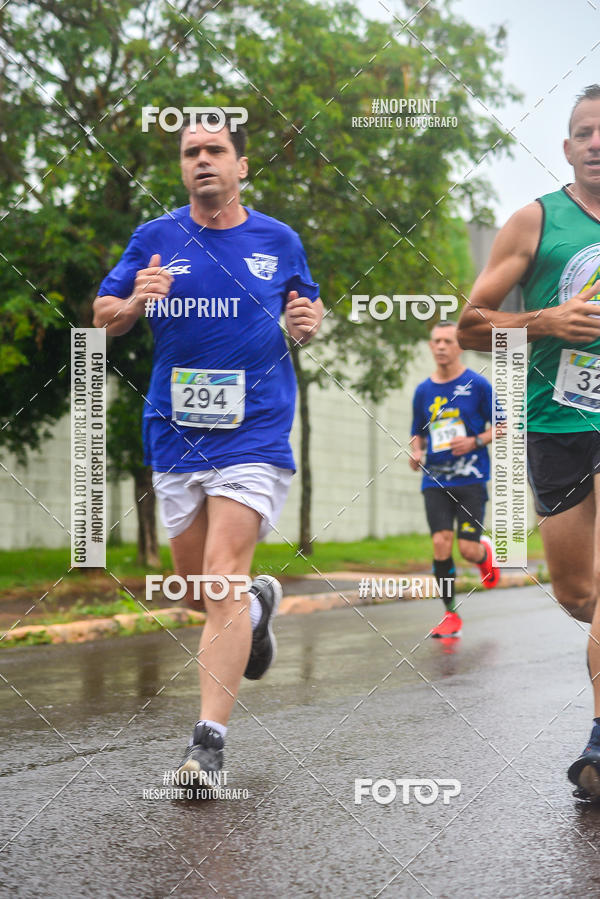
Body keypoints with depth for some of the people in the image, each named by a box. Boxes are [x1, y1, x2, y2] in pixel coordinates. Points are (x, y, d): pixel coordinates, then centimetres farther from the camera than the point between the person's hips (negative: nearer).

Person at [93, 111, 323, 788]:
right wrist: (134, 302, -14)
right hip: (175, 435, 3)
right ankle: (258, 605, 48)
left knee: (222, 582, -16)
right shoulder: (155, 239, 4)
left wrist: (307, 322, -3)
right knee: (194, 589, 12)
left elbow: (307, 304, 20)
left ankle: (208, 744, -16)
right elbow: (102, 317, 8)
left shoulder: (279, 241, 5)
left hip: (254, 434, -3)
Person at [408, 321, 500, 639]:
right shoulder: (423, 391, 10)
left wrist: (475, 441, -15)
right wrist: (415, 454, -2)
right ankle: (450, 615, -1)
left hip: (471, 479, -3)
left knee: (468, 549, -9)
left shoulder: (477, 385, -1)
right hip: (435, 480, 3)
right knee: (441, 542, -12)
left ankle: (485, 552, 31)